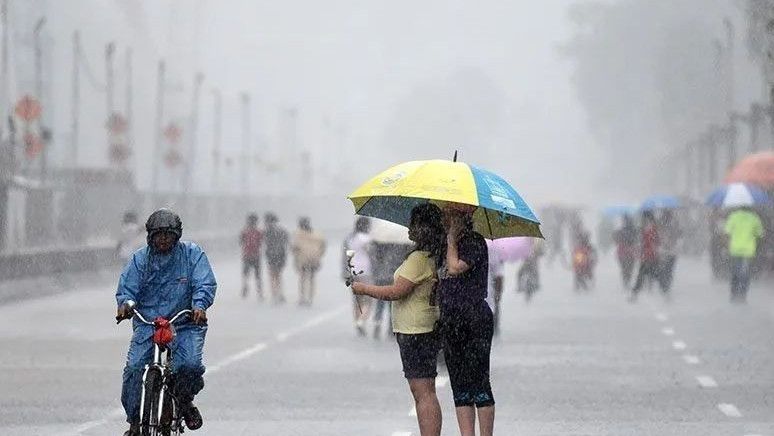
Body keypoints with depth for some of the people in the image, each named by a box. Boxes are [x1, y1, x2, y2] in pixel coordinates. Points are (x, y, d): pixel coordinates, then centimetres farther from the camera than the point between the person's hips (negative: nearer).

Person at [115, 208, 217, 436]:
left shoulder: (192, 254, 2)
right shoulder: (140, 259, 7)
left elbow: (205, 284, -6)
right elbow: (126, 287, 3)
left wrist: (199, 306, -27)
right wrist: (126, 303, -21)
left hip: (185, 324, -1)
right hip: (147, 323, 1)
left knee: (190, 364, -24)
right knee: (133, 368, -17)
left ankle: (185, 400, 10)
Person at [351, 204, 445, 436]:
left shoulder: (419, 259, -18)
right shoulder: (433, 257, 13)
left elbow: (397, 292, -19)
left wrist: (364, 289, -7)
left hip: (415, 331, -10)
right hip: (424, 329, 10)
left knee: (423, 391, -11)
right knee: (422, 391, 14)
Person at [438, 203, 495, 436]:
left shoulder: (475, 242, -8)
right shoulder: (451, 246, 17)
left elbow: (455, 268, -22)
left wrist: (452, 238, -10)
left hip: (475, 319, -9)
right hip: (451, 324, 9)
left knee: (479, 383, -7)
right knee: (460, 387, 6)